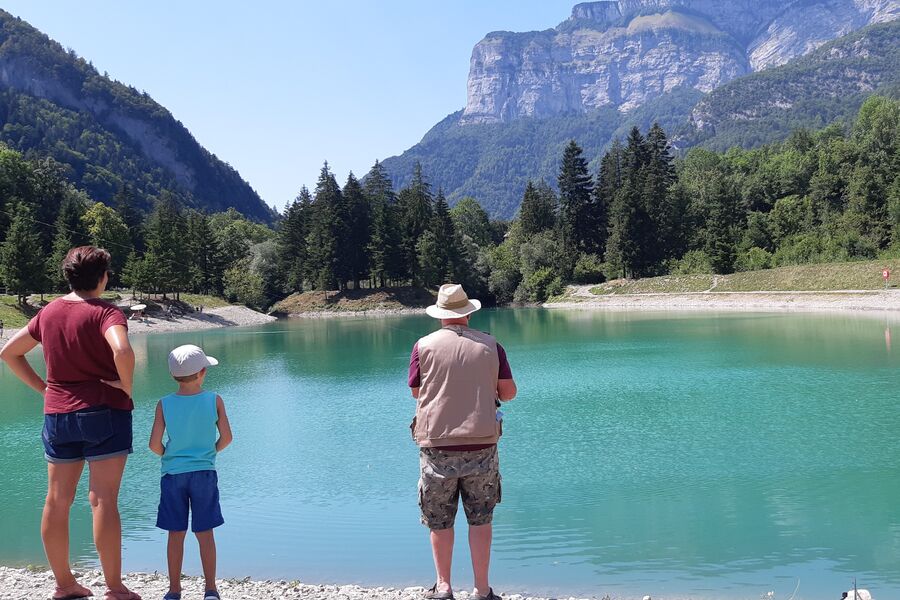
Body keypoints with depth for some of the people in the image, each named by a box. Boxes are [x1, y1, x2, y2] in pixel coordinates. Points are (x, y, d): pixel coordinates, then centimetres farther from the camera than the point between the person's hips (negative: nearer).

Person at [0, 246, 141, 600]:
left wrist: (41, 387, 14)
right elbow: (122, 351, -31)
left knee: (57, 501, 11)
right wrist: (126, 385, -14)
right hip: (105, 412, -6)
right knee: (103, 500, -4)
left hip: (57, 415, 6)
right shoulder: (106, 313, -11)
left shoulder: (49, 312, 9)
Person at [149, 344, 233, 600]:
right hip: (204, 473, 0)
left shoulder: (164, 404, -6)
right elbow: (226, 437, -6)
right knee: (205, 533, 7)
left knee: (176, 533, 9)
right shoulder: (214, 400, -7)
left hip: (173, 474, 0)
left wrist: (167, 454, 12)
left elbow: (154, 444, -9)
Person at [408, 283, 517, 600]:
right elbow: (508, 392, 4)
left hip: (437, 445, -1)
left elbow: (416, 392, 7)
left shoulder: (424, 346, -3)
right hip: (481, 444, 1)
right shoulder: (491, 345, 1)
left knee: (439, 520, 13)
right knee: (480, 519, 10)